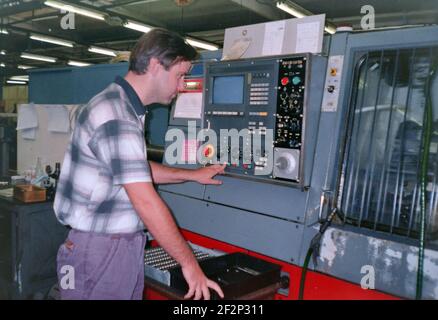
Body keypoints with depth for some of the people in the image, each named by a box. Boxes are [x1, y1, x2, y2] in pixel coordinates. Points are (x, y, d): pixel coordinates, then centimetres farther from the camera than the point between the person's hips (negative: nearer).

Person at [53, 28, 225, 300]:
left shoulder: (126, 108, 11)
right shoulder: (116, 118, -23)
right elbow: (146, 202, -24)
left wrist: (193, 175, 20)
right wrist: (189, 263, -17)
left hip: (126, 244, 9)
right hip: (100, 249, -9)